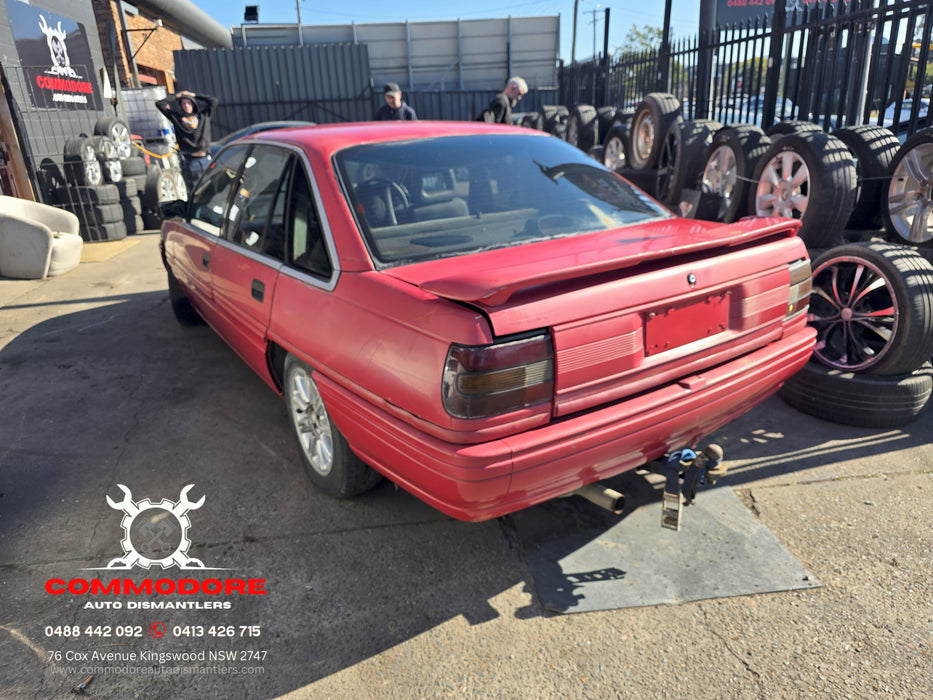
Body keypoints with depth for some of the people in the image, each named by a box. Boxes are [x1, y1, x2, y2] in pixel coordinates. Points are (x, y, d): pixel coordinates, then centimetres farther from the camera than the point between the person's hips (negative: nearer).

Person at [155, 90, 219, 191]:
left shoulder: (203, 115, 15)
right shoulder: (176, 117, 11)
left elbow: (214, 101, 15)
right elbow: (159, 104, 11)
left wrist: (194, 95, 17)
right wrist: (176, 96, 15)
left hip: (206, 159, 1)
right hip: (189, 161, -1)